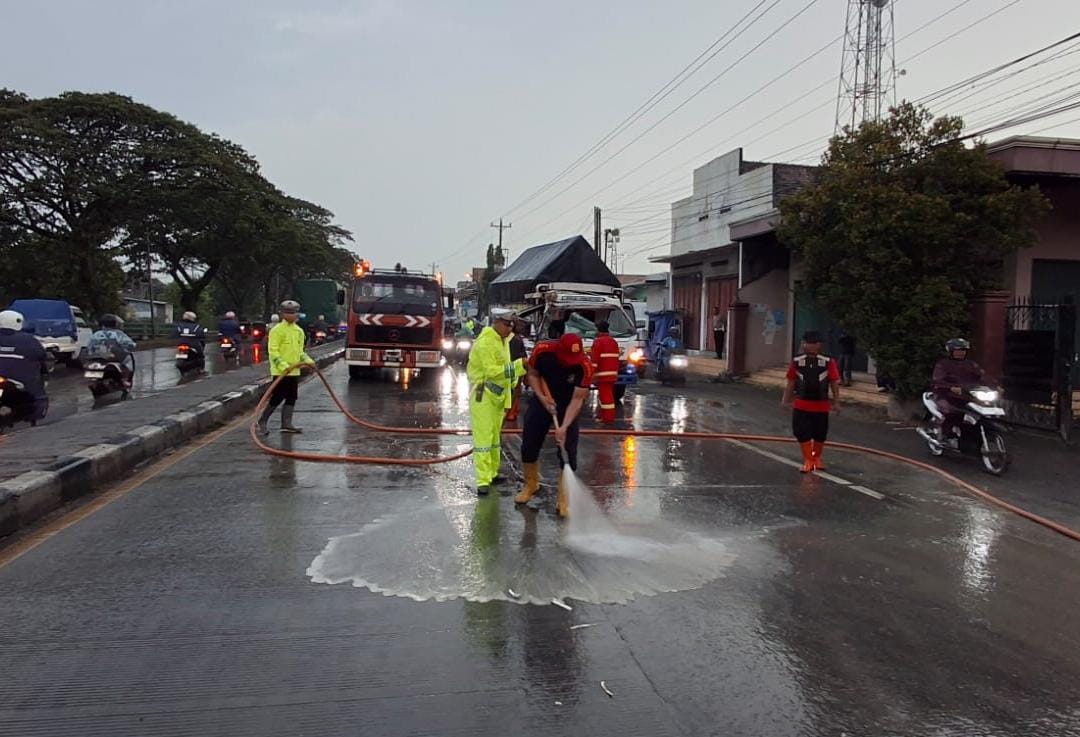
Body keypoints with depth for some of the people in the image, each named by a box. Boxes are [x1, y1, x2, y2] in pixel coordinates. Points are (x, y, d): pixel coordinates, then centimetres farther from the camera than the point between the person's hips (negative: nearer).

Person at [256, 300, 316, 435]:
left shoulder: (299, 331, 14)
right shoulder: (277, 330, -8)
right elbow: (272, 351, -14)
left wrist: (307, 361, 5)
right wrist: (283, 366, -24)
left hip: (294, 371, 7)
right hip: (280, 371, -7)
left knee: (292, 397, 7)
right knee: (277, 397, -6)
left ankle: (286, 424, 13)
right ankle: (262, 421, 8)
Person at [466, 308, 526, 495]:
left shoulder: (503, 340, 11)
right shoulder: (485, 343, -19)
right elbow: (492, 371, -24)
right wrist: (518, 366, -25)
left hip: (497, 395, 9)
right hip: (482, 395, -9)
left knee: (495, 436, 17)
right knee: (483, 437, -9)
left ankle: (492, 474, 28)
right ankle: (483, 481, -8)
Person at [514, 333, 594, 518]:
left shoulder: (584, 367, -30)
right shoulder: (542, 351, -26)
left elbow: (577, 399, -25)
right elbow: (533, 374, -7)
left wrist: (564, 427, -33)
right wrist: (541, 397, -21)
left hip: (568, 405, -2)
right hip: (542, 399, 2)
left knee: (568, 451, -8)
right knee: (529, 443, 7)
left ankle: (564, 499, 3)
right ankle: (531, 485, 31)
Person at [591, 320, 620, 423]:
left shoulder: (598, 341, -9)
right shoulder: (613, 341, 17)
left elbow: (595, 359, -15)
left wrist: (592, 373, -15)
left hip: (603, 374, -9)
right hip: (613, 373, 9)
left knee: (605, 396, -7)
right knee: (608, 394, 18)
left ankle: (608, 417, -8)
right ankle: (604, 415, 24)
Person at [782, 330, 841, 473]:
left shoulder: (828, 362, -4)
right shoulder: (797, 361, -2)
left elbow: (834, 383, -1)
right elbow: (791, 382, 4)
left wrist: (836, 402, -2)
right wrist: (787, 400, 5)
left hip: (821, 406, 0)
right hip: (801, 405, 0)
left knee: (820, 435, 12)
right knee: (803, 434, -2)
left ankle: (817, 458, 35)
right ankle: (807, 460, 12)